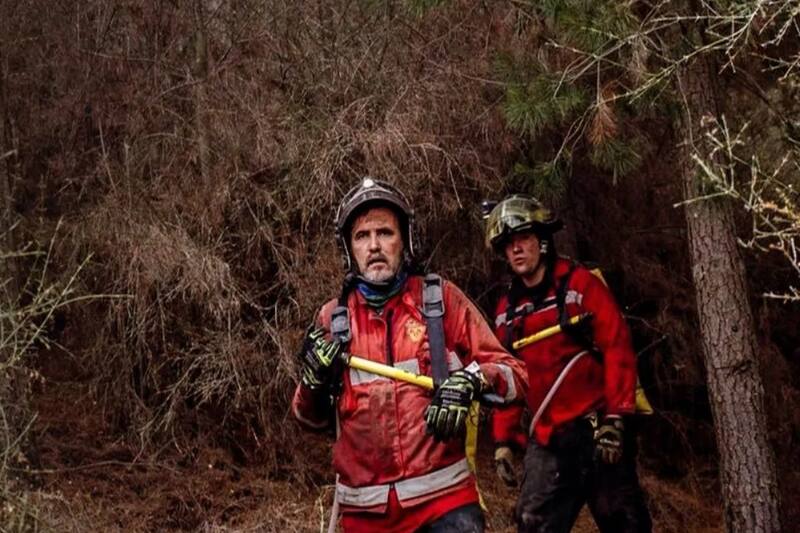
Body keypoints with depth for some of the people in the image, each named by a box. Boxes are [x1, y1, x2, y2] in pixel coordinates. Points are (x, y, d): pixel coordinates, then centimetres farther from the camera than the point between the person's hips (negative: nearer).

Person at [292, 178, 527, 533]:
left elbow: (514, 375, 1)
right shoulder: (332, 318, 7)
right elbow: (312, 420, 16)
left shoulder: (440, 299, 1)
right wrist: (315, 379, -5)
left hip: (444, 497, -2)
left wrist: (471, 381, -19)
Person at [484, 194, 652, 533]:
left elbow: (618, 349, -8)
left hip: (597, 430, -4)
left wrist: (616, 418, -15)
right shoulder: (507, 310, 12)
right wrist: (503, 439, 11)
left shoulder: (580, 283, -2)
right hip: (547, 441, 4)